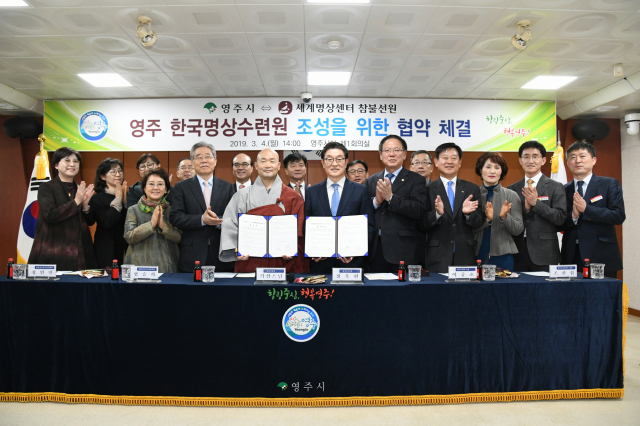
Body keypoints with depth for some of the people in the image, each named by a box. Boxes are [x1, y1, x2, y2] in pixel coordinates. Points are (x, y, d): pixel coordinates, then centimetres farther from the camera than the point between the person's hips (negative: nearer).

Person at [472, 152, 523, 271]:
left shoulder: (511, 195, 3)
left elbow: (518, 230, 0)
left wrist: (505, 217, -17)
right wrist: (486, 219, -17)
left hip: (502, 256, 0)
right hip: (476, 256, 0)